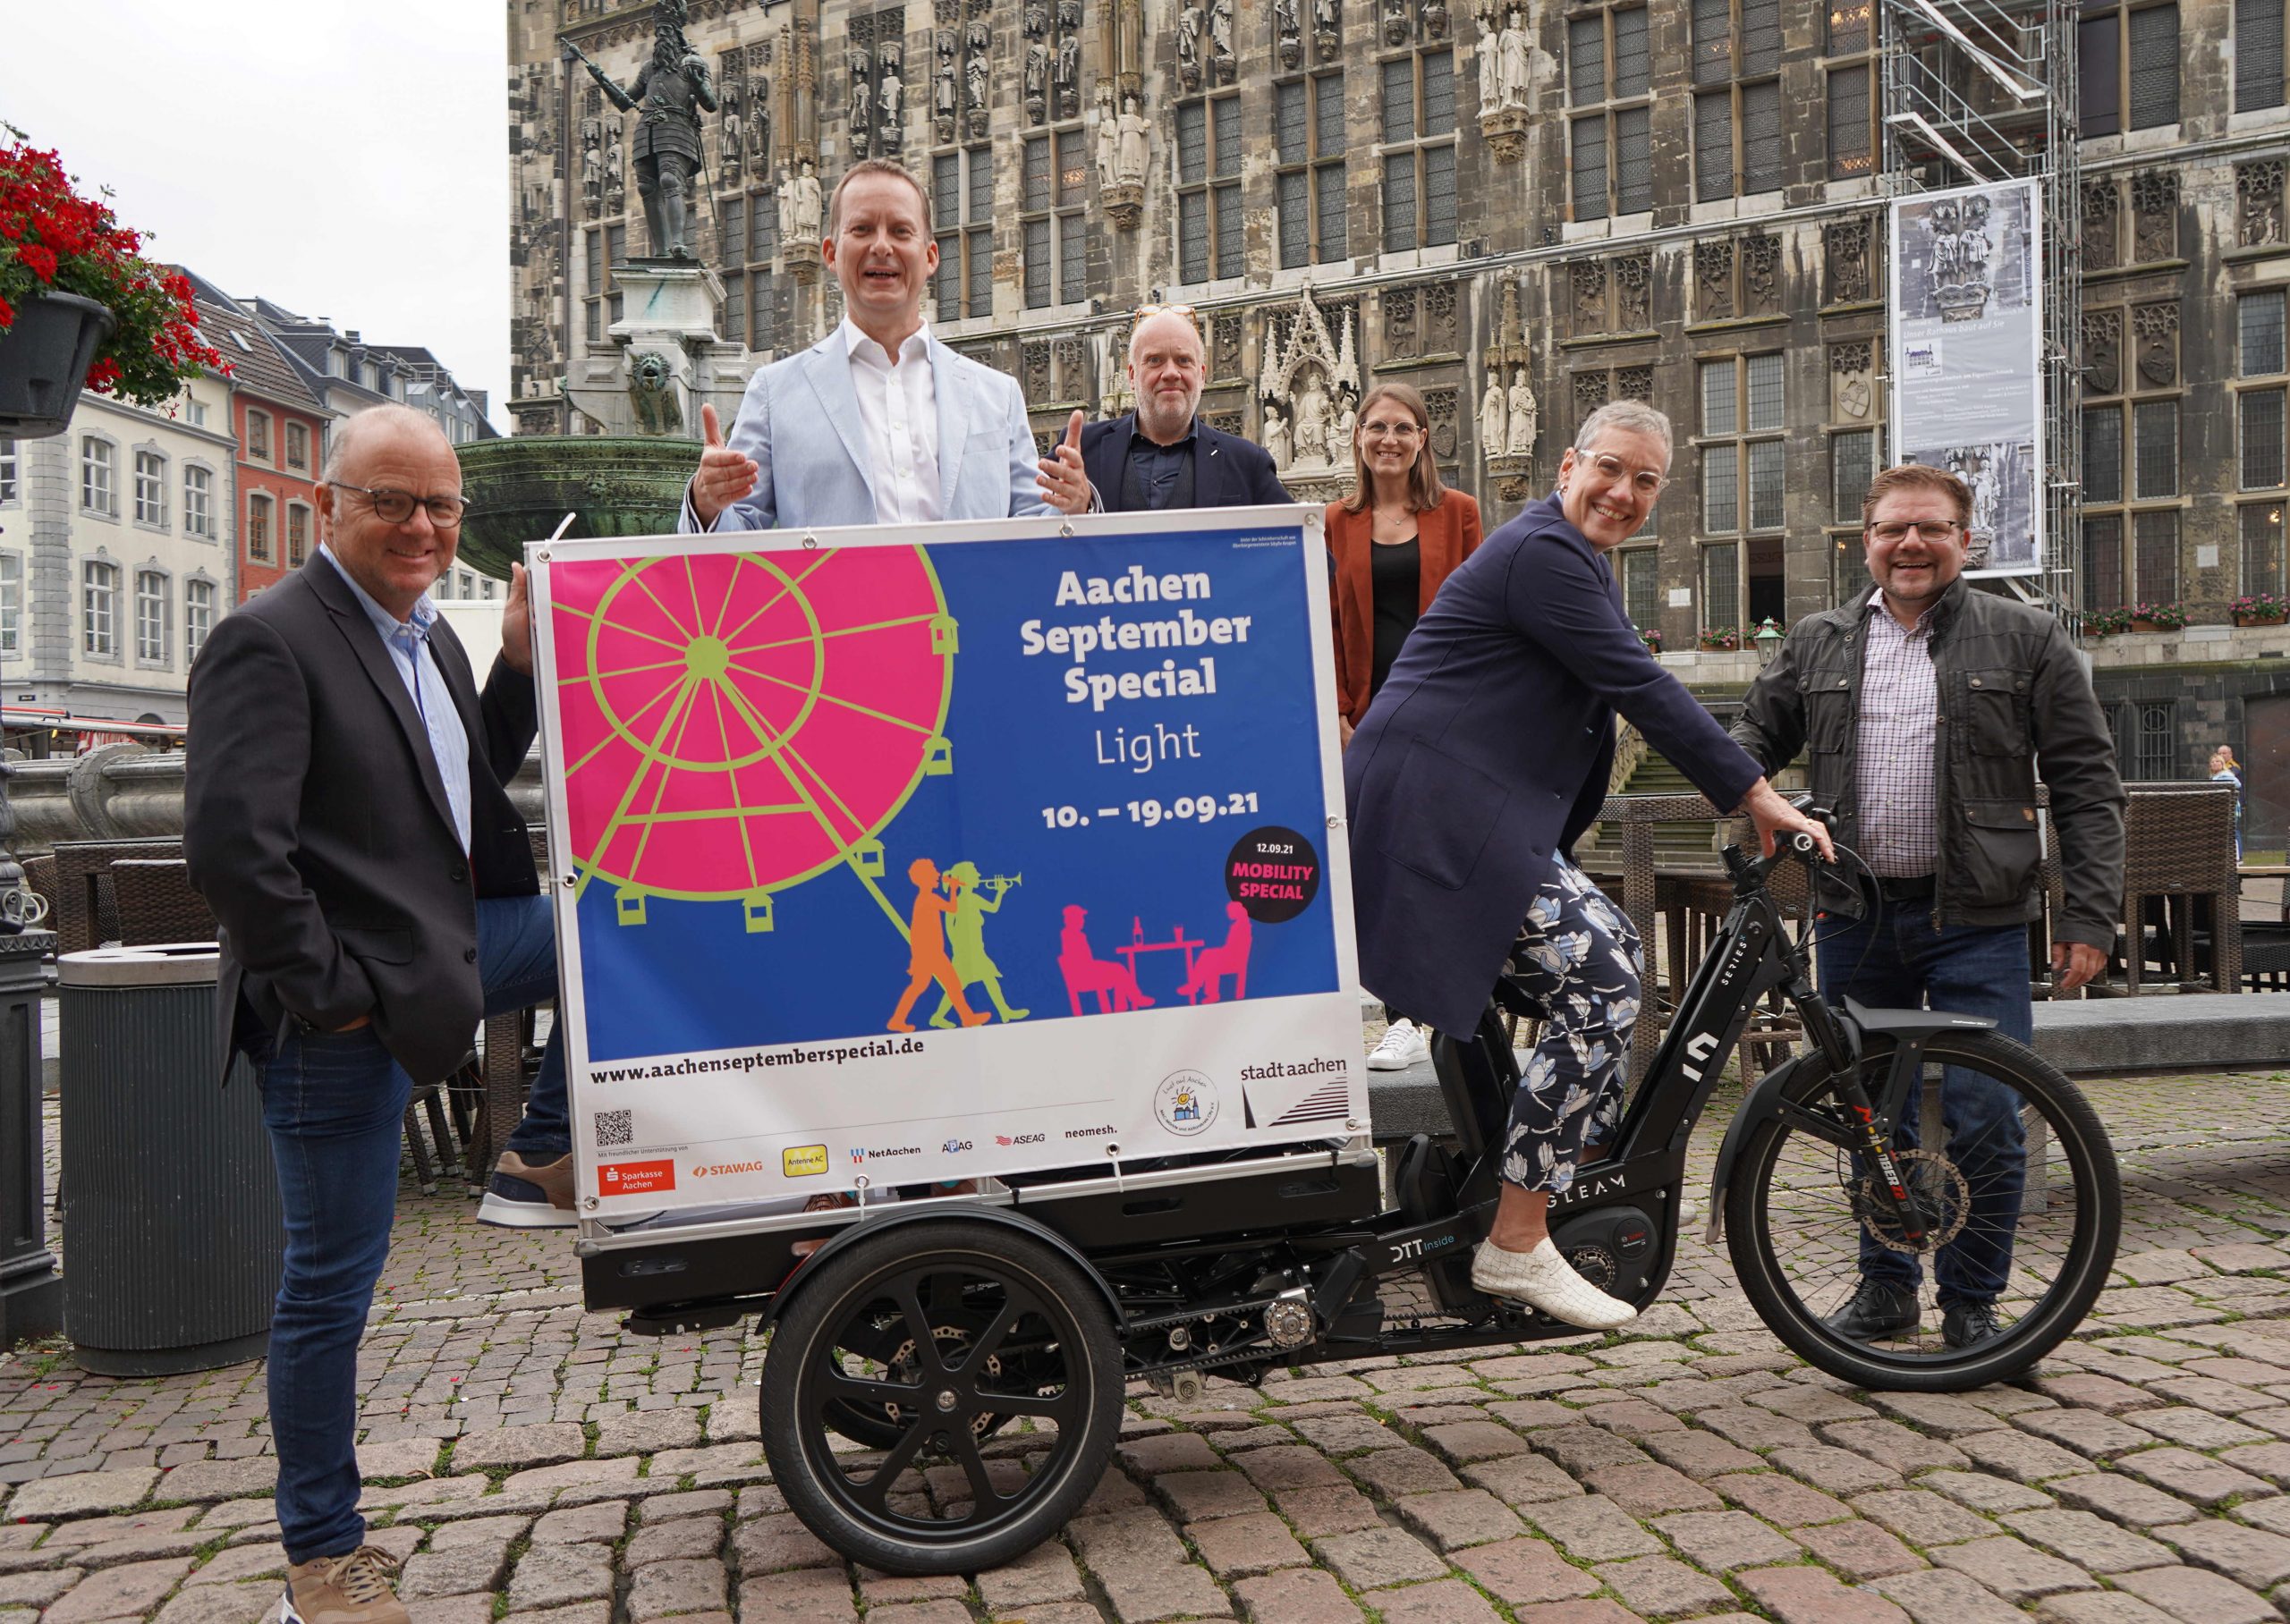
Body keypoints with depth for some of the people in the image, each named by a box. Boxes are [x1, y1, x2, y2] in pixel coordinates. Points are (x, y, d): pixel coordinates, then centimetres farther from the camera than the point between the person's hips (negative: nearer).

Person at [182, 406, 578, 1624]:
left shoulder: (423, 634, 11)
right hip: (344, 1010, -8)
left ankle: (541, 1161, 12)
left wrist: (520, 666, 4)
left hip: (452, 950, 8)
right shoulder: (270, 641, -16)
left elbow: (468, 788, 18)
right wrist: (329, 989, -18)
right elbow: (230, 844, -23)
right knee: (331, 1283, 3)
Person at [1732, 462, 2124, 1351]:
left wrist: (2088, 917, -6)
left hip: (1977, 920, -3)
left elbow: (2086, 786, 1)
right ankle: (1885, 1284, 28)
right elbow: (1756, 735, 20)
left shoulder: (2027, 640, 2)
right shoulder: (1815, 645, 10)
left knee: (1982, 1120, -3)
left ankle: (1972, 1302, 15)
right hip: (1856, 916, 3)